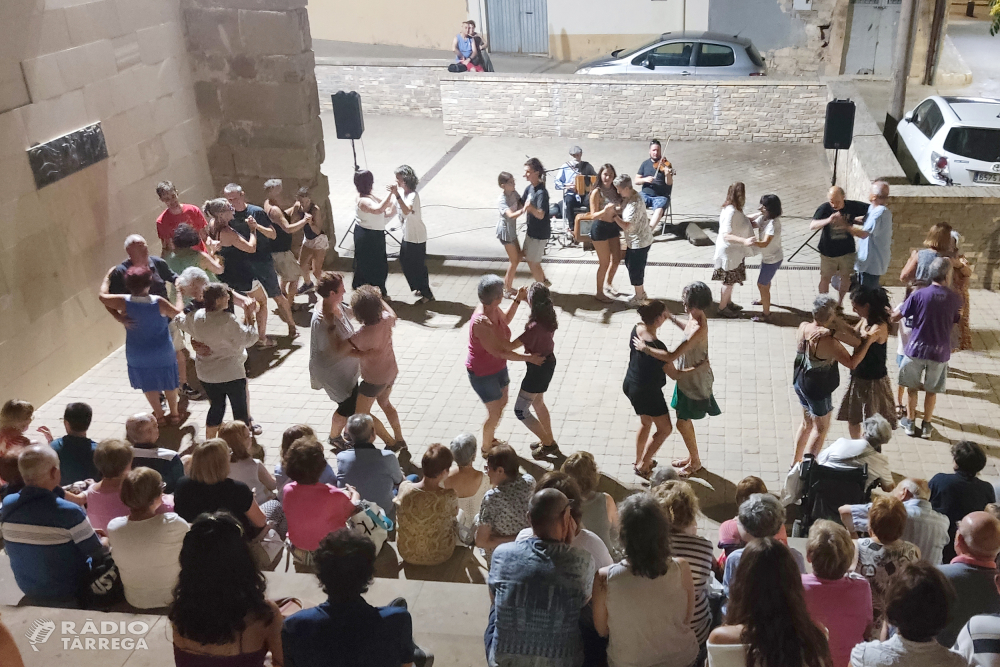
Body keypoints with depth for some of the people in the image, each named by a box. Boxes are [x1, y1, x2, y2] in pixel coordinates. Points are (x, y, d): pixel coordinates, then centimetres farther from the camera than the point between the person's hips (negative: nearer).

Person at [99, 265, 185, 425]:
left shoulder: (124, 303, -19)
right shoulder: (159, 302, -25)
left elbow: (102, 296, -1)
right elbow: (179, 315, -10)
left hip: (137, 356, 2)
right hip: (163, 354, -2)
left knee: (149, 386, 22)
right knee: (169, 384, 20)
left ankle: (159, 416, 33)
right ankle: (174, 414, 35)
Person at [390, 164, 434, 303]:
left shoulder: (412, 195, -27)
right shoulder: (401, 192, -1)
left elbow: (406, 211, -47)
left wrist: (397, 195, -54)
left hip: (417, 236, -10)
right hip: (407, 234, 10)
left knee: (418, 265, 2)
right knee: (405, 262, 21)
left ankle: (427, 294, 17)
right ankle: (419, 288, 38)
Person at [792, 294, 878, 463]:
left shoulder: (803, 327, -10)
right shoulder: (828, 342, -30)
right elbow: (852, 363, -25)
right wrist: (868, 341, -21)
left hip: (800, 383, 8)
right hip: (818, 390, -8)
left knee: (807, 423, 26)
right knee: (821, 429, 13)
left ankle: (795, 462, 35)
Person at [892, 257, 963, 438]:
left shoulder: (918, 295, -13)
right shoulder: (955, 299, -9)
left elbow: (897, 317, -5)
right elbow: (956, 320, 7)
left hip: (916, 349, -1)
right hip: (940, 352, 1)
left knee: (912, 387, 16)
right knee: (932, 390, 16)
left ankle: (910, 422, 26)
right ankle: (926, 425, 24)